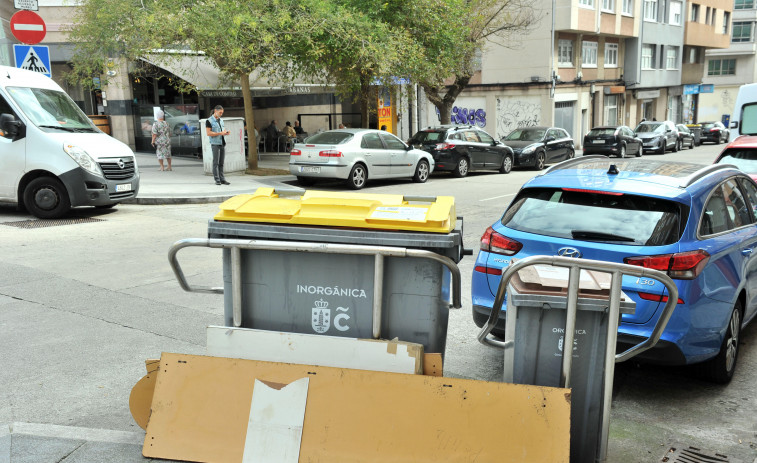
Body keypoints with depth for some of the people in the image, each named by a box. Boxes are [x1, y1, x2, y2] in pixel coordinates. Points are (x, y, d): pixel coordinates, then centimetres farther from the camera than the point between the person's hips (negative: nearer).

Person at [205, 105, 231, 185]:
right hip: (215, 144, -6)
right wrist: (220, 133, -18)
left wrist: (226, 132, 1)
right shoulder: (209, 121, -4)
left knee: (221, 163, 4)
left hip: (222, 143, 6)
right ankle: (217, 180, -3)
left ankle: (222, 179, 4)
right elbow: (208, 133, -12)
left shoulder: (221, 120, 17)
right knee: (216, 162, -5)